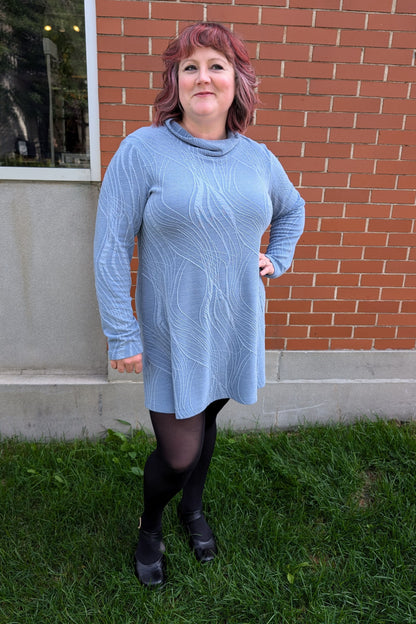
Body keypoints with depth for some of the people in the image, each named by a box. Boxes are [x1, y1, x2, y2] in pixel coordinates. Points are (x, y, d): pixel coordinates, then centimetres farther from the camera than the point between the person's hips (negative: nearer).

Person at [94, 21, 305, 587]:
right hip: (173, 333, -4)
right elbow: (110, 249, -12)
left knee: (207, 423, 21)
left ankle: (193, 508, 50)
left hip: (236, 327, 5)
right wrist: (121, 336, -13)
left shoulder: (257, 157, 3)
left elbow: (292, 209, 24)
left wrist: (277, 259, 10)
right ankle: (150, 527, 36)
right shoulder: (143, 150, -11)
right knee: (179, 453, 1)